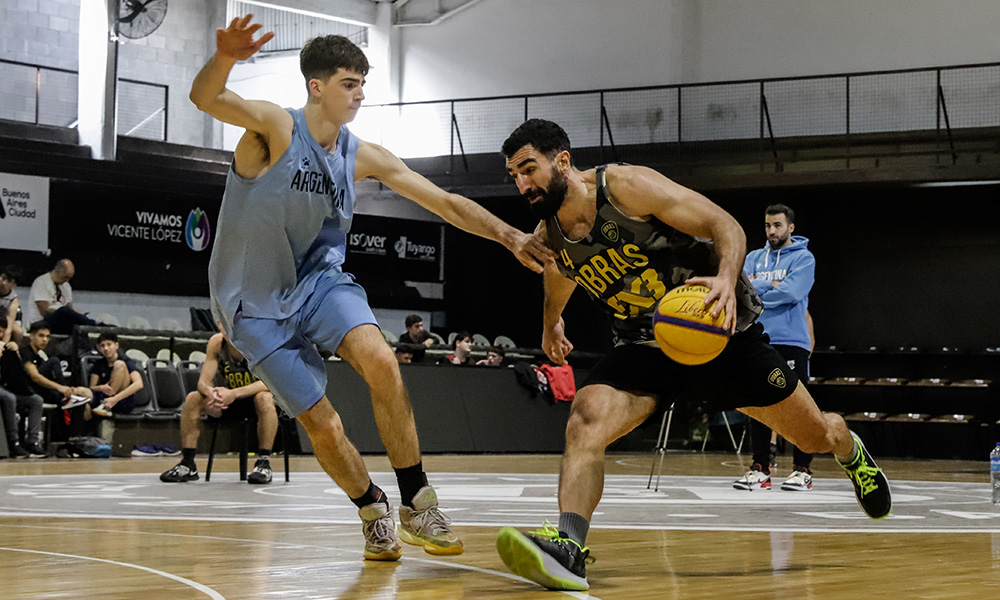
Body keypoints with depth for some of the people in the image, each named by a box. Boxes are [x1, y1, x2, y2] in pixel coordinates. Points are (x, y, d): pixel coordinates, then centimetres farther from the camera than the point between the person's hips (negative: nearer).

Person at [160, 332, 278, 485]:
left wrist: (235, 393, -46)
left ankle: (264, 462, -31)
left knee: (264, 398, -38)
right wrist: (210, 391, -38)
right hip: (231, 399, 4)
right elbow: (203, 381, -12)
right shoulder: (216, 342, -11)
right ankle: (187, 464, -11)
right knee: (192, 399, -17)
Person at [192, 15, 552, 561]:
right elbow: (204, 99, -35)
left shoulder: (363, 157, -1)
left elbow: (444, 202, 0)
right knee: (323, 424, -6)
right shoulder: (275, 127, -17)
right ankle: (374, 512, 22)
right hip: (257, 302, -3)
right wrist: (224, 58, -58)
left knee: (381, 361, -25)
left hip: (318, 279, 4)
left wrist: (510, 237, -12)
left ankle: (416, 506, -15)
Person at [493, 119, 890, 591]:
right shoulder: (547, 240, -5)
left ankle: (849, 449, 46)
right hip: (644, 345, 3)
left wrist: (727, 277, -41)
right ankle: (567, 546, -37)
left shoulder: (628, 185, -22)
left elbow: (724, 225, -22)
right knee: (585, 419, -27)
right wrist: (551, 326, 37)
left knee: (815, 437, 9)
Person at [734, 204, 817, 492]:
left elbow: (791, 293, -14)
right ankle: (760, 468, 9)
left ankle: (802, 470, -1)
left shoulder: (803, 258, 1)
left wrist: (755, 290, -4)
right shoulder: (753, 258, 16)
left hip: (791, 342, -5)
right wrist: (771, 285, -12)